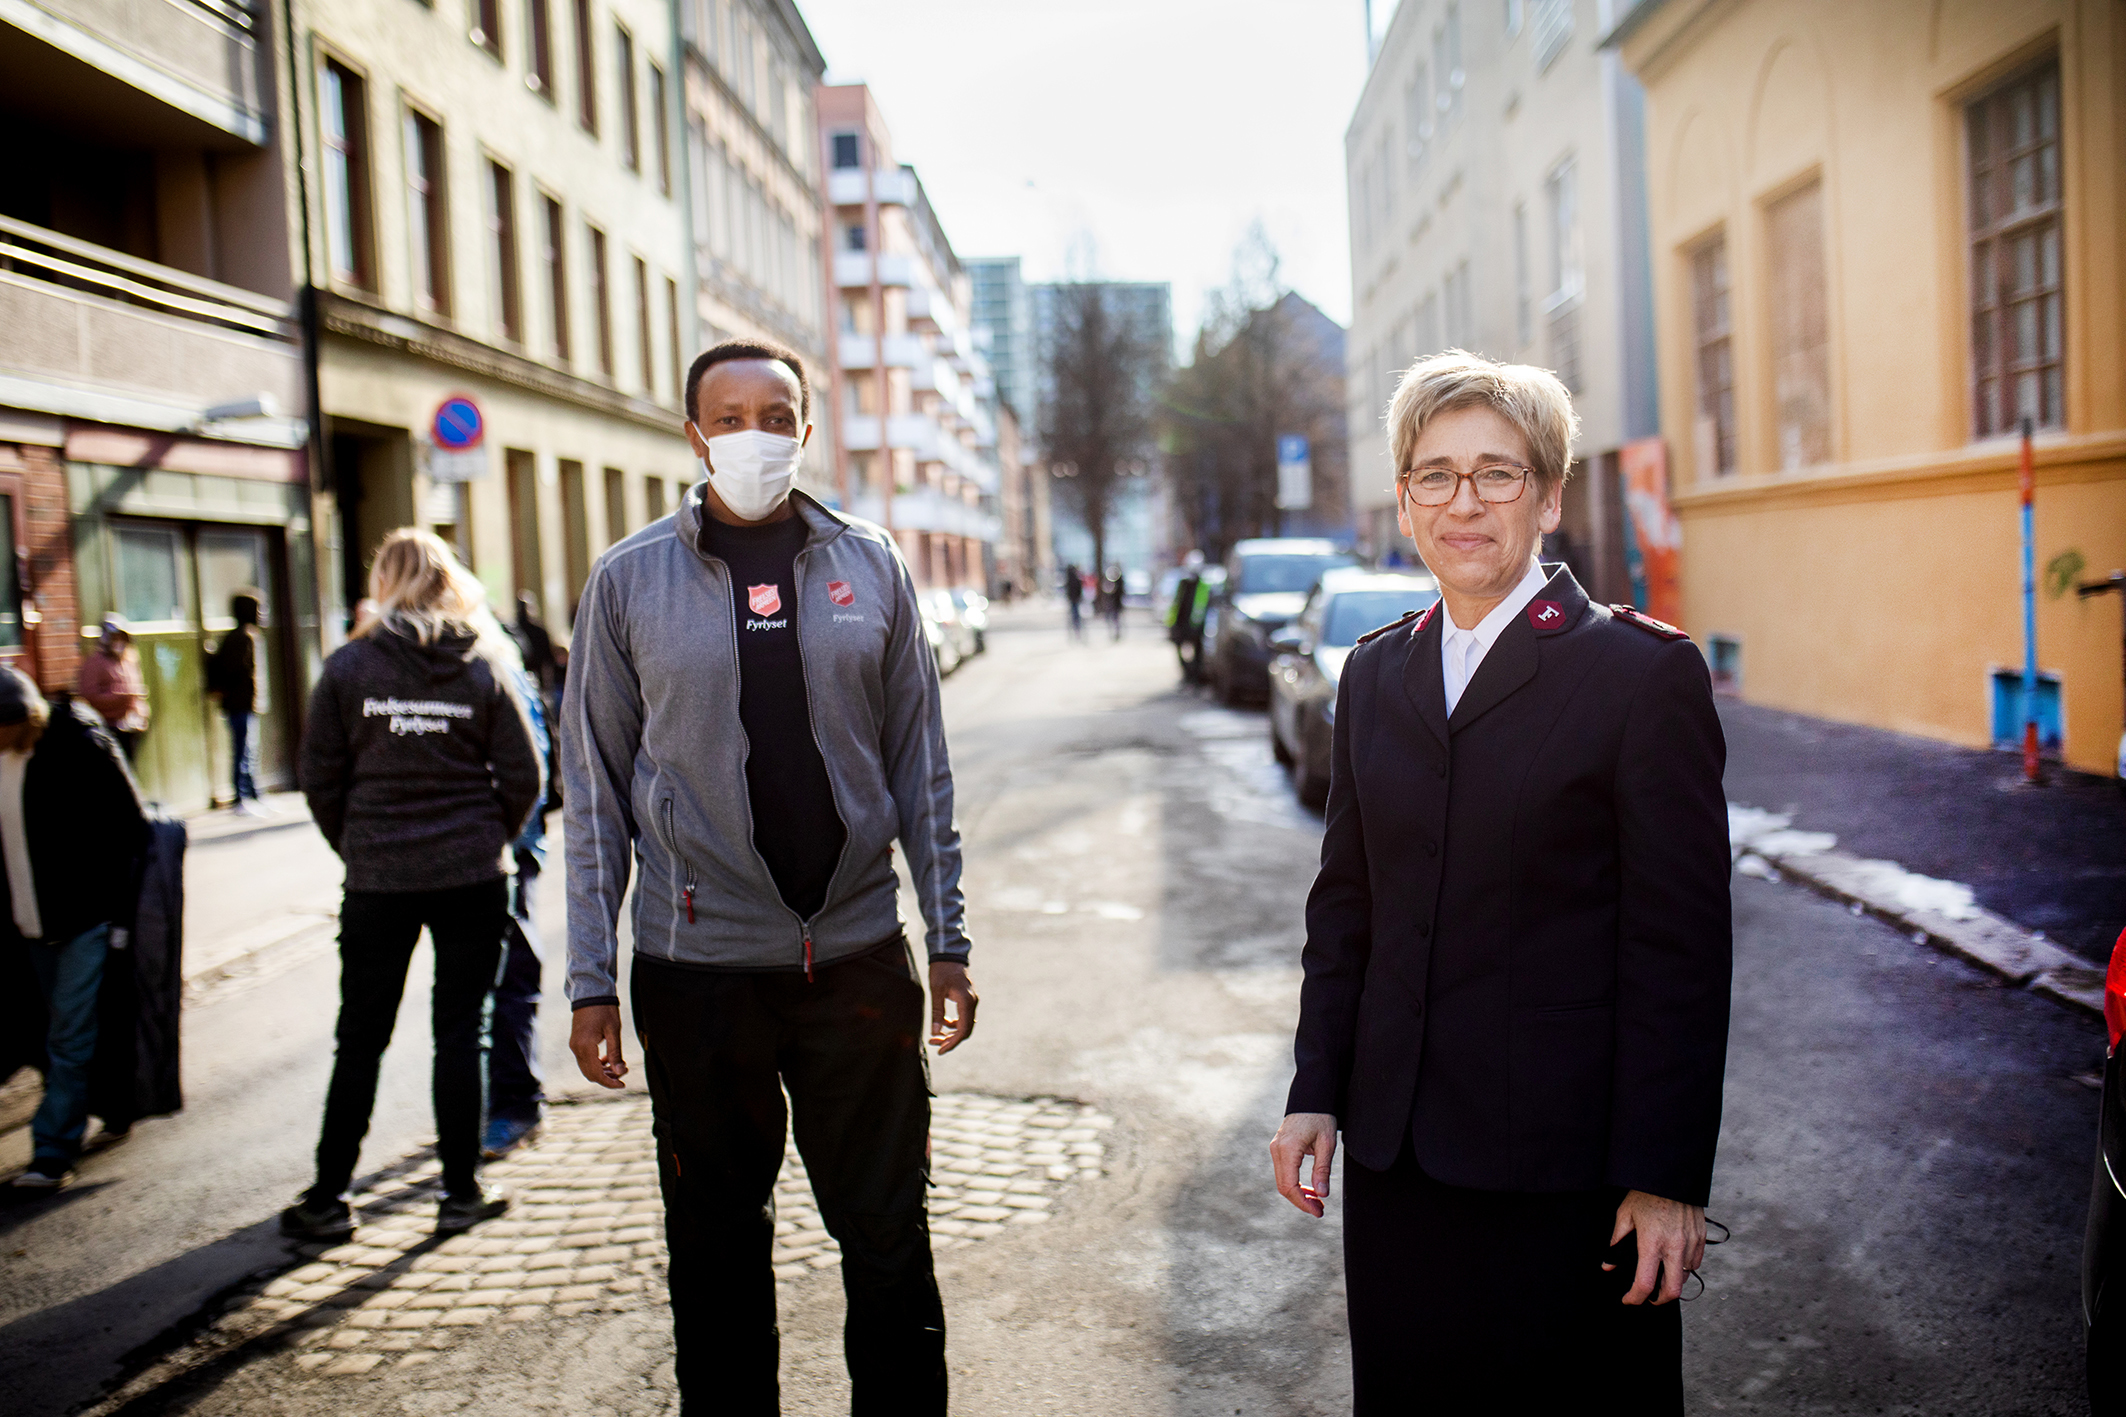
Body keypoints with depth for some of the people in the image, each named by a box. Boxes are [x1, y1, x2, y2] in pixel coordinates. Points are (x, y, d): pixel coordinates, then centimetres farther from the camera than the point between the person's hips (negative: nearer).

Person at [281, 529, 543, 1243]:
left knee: (361, 1038, 11)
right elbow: (524, 778, -3)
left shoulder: (348, 666, -4)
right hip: (470, 876, 0)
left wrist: (357, 849, 12)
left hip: (377, 880, 0)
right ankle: (461, 1191, 14)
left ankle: (329, 1197, 17)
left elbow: (320, 779, -1)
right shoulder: (484, 666, -3)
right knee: (461, 1031, 9)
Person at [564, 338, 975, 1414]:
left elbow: (918, 766, 7)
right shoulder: (630, 580, 1)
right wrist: (590, 980, 0)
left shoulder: (871, 566, 4)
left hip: (858, 956, 1)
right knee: (717, 1247, 13)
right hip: (697, 968, 0)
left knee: (889, 1239, 8)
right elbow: (594, 790, 3)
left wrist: (948, 942, 4)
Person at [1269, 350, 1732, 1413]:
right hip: (1395, 1158, 5)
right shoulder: (1373, 676, 10)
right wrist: (1316, 1094, 7)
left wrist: (1667, 1177, -11)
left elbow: (1682, 947, -9)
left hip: (1568, 1168, -5)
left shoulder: (1645, 671, -7)